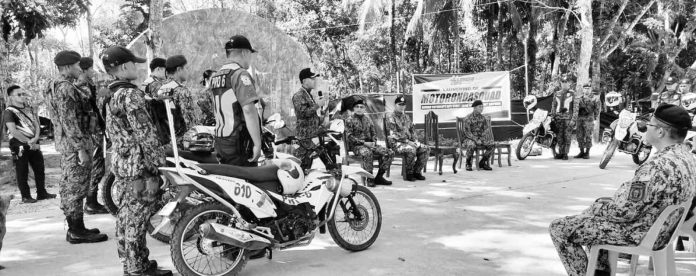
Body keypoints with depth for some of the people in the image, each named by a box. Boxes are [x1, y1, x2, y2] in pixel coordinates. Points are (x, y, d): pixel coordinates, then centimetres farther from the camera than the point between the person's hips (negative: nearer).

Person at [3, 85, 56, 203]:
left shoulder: (29, 109, 13)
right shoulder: (9, 112, -7)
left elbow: (36, 125, 9)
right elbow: (13, 131, -15)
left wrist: (36, 138, -11)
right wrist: (28, 142, -17)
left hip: (34, 144, 6)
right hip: (20, 146, -6)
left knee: (40, 169, 9)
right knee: (22, 172, 1)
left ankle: (42, 193, 19)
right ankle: (25, 196, 9)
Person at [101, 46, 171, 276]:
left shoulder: (112, 95, 14)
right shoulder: (131, 94, -16)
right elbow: (145, 132, -21)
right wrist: (159, 161, -15)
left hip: (120, 162, 10)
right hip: (138, 165, -10)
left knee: (126, 217, 16)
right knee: (136, 219, -3)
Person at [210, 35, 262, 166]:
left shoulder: (216, 76, 15)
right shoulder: (240, 74, -12)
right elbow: (248, 110, -23)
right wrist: (257, 143, -22)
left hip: (220, 142, 9)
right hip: (239, 144, -9)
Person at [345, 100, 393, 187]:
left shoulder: (368, 119, 17)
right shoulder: (350, 120, 0)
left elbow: (373, 133, 21)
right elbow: (349, 137, -8)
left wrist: (374, 142, -1)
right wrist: (364, 142, -16)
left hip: (369, 144, 6)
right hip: (356, 145, -6)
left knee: (390, 153, -13)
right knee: (367, 153, -41)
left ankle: (379, 176, -8)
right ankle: (369, 179, -28)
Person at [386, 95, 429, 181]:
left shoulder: (406, 117, 19)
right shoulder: (391, 117, -6)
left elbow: (412, 130, 24)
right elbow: (393, 134, -15)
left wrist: (415, 140, 3)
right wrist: (407, 141, -19)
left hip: (409, 142, 8)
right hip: (396, 142, -8)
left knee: (426, 149, -10)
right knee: (411, 150, -35)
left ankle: (417, 172, -5)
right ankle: (408, 174, -18)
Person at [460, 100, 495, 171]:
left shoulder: (482, 117, 6)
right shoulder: (468, 118, -11)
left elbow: (487, 129, 4)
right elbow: (467, 132, -15)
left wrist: (482, 139, -15)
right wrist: (476, 140, -25)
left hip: (479, 139, 5)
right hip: (469, 139, -5)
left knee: (492, 145, -19)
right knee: (471, 145, -40)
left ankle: (482, 163, -3)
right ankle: (468, 164, -16)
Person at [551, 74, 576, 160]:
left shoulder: (572, 93, 1)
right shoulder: (557, 93, 15)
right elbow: (553, 105, 20)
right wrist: (552, 116, 11)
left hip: (568, 118, -4)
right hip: (558, 117, 4)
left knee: (567, 136, -4)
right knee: (559, 136, 4)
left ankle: (565, 154, 1)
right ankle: (560, 153, 11)